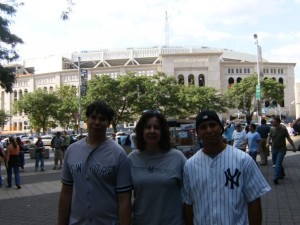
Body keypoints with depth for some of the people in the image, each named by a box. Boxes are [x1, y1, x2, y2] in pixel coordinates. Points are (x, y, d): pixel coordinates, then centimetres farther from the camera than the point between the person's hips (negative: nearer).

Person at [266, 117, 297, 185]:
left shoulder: (283, 129, -11)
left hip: (282, 149, -5)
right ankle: (282, 174, 37)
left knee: (278, 163, -15)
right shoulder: (272, 129, 0)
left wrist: (293, 147, 1)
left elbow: (289, 138, -4)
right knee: (276, 162, 14)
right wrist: (268, 143, -18)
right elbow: (269, 137, 3)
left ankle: (276, 178, -19)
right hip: (274, 148, 5)